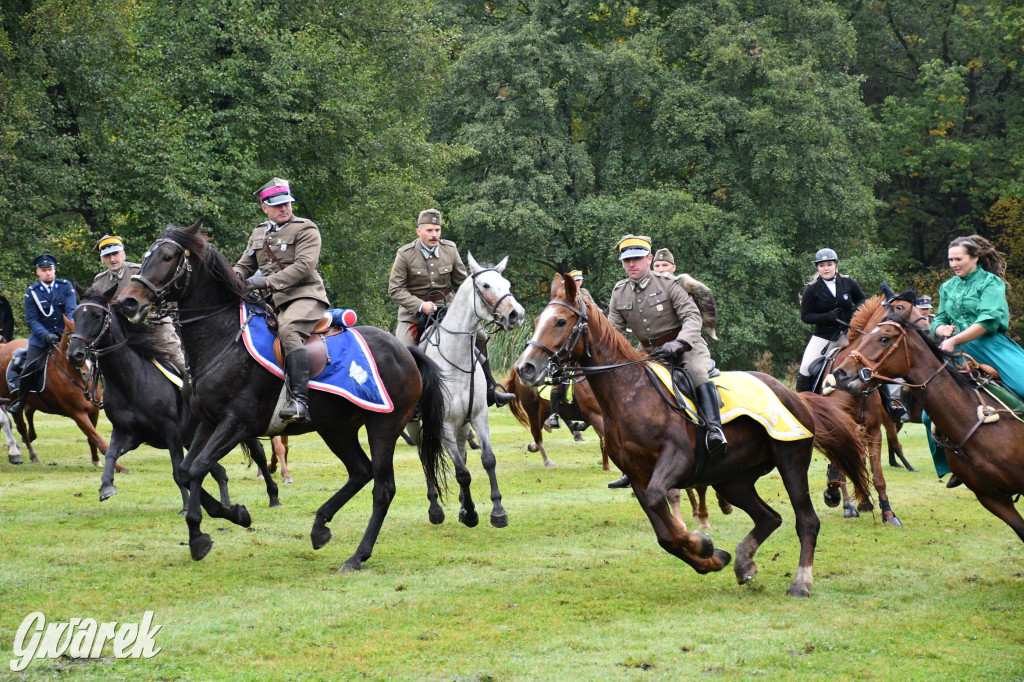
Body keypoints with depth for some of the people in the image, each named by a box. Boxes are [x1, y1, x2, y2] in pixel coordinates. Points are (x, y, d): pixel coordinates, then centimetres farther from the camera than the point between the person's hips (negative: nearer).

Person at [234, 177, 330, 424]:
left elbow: (304, 265, -14)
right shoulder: (259, 233, 20)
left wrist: (269, 281, -23)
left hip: (304, 296, -8)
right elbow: (245, 264, 24)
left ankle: (299, 399, -43)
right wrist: (236, 276, -3)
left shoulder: (306, 229, -1)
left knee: (289, 331, -35)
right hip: (273, 302, 8)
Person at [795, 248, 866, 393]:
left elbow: (862, 300, 16)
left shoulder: (849, 283, 2)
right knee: (806, 368, -14)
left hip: (848, 333, 1)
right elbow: (805, 316, -4)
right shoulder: (811, 290, -3)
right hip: (823, 336, -1)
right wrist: (827, 317, -21)